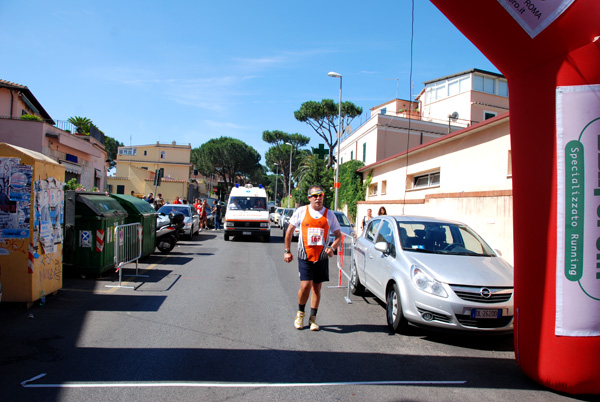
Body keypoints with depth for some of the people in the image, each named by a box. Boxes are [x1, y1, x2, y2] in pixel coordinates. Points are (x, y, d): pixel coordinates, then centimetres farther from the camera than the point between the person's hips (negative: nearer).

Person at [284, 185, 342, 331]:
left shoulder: (329, 214, 4)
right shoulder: (301, 211, 1)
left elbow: (338, 235, 8)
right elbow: (290, 230, 9)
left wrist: (332, 248, -12)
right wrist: (287, 251, 6)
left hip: (321, 257, 2)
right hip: (305, 256, -2)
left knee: (317, 288, 7)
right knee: (305, 286, -10)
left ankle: (313, 318, 22)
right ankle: (300, 313, 16)